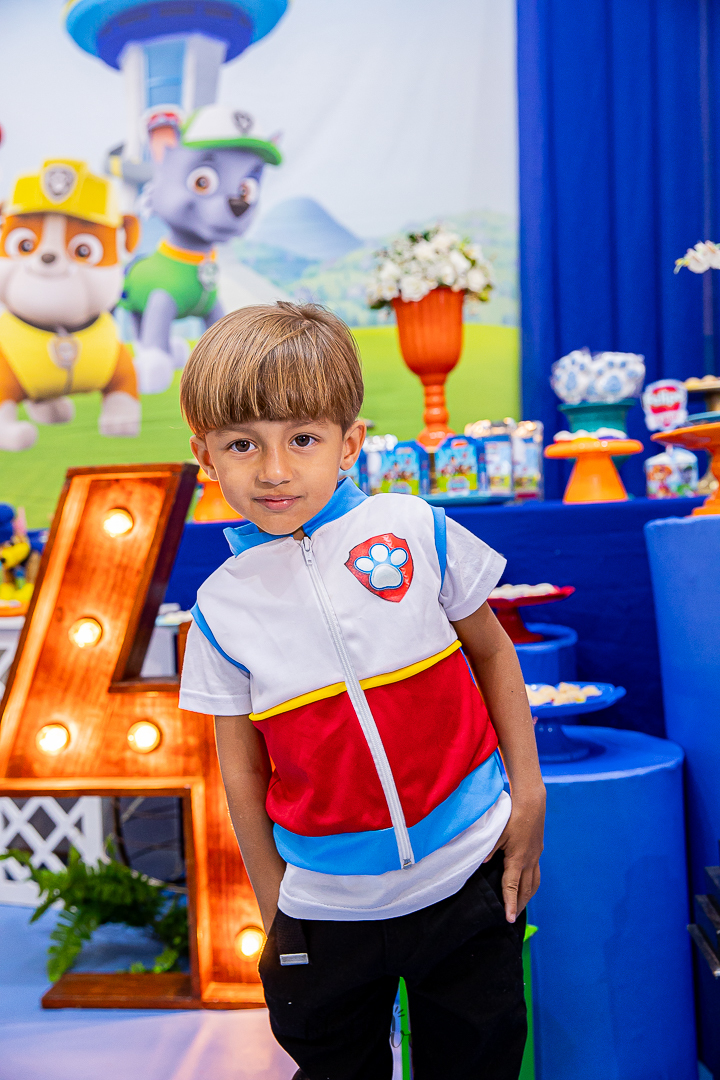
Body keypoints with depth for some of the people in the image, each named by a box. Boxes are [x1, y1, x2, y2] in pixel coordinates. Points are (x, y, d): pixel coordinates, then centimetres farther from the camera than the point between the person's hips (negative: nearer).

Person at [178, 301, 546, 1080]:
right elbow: (242, 770, 0)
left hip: (469, 873, 0)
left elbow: (490, 649, 3)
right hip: (327, 906, 1)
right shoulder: (221, 606, -7)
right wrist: (273, 908, 6)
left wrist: (528, 791, 1)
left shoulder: (417, 532, -10)